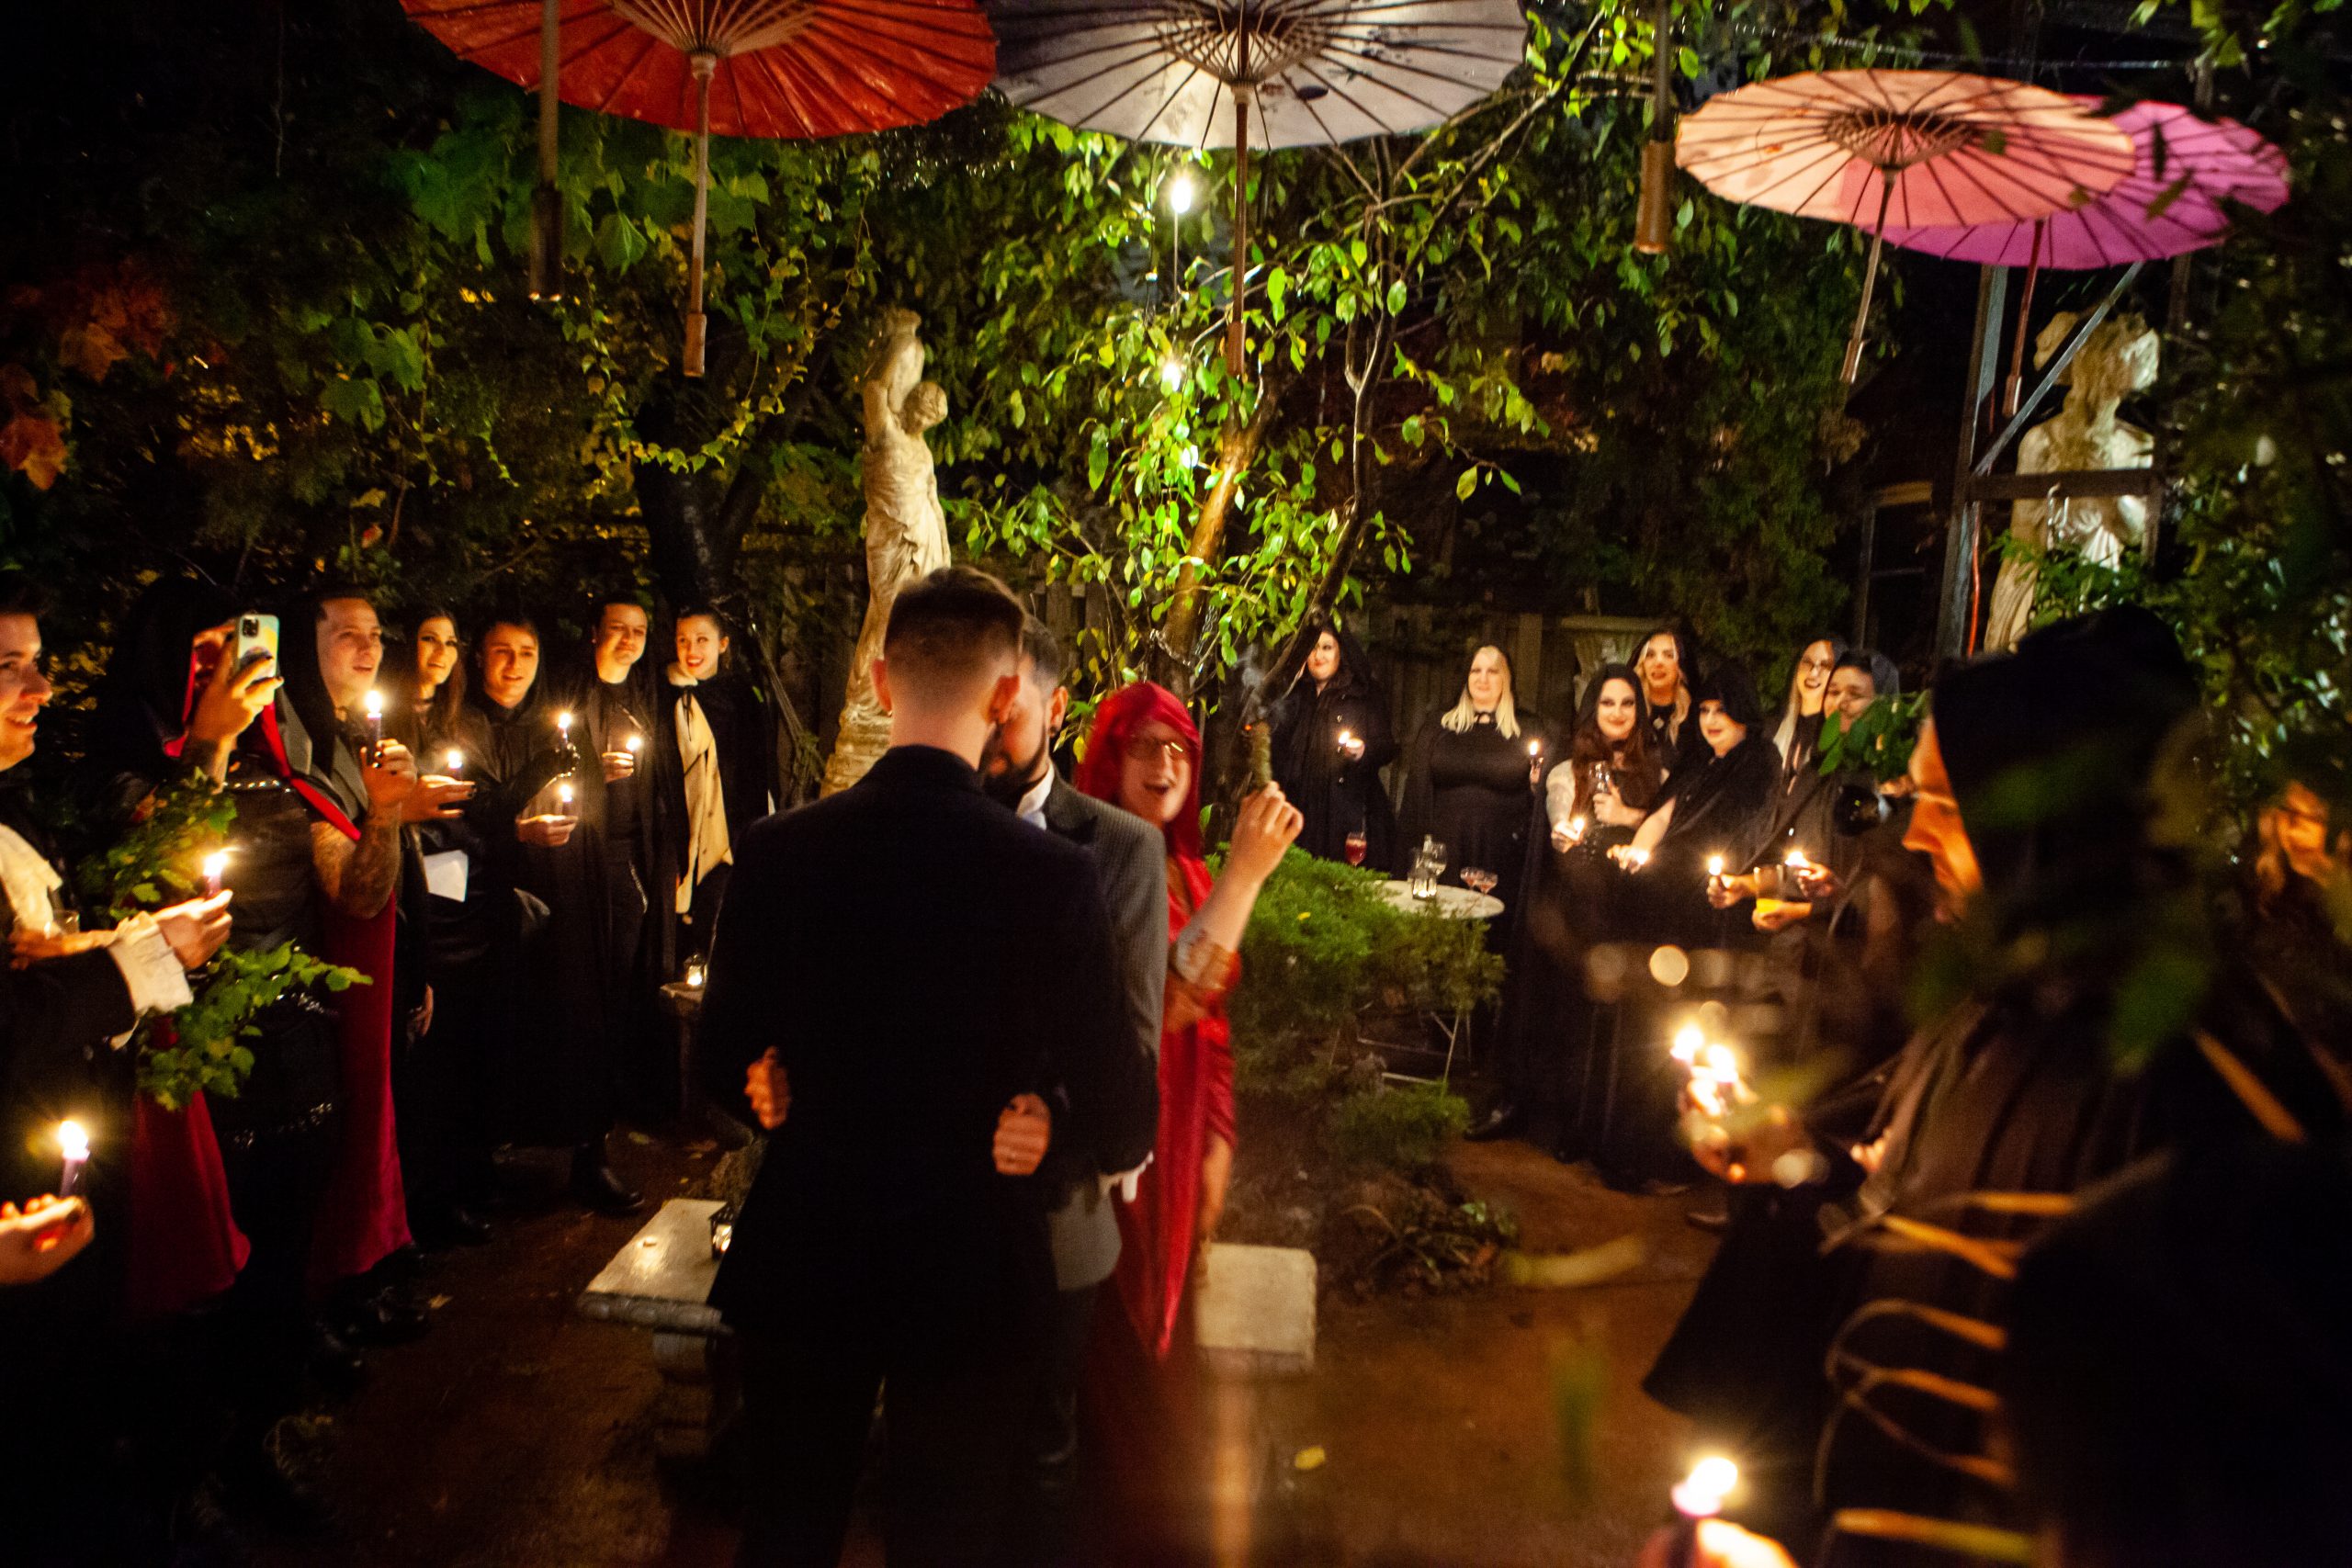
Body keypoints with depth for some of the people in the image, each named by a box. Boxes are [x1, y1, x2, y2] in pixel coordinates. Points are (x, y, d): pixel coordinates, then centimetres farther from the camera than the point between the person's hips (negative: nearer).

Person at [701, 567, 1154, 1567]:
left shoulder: (776, 852, -12)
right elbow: (1125, 1128, -16)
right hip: (971, 1272, -2)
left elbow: (726, 1068, 0)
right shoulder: (1051, 875, -20)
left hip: (800, 1262, 3)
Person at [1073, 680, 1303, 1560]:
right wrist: (1246, 872, -32)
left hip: (1177, 1149, 8)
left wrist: (1216, 1149, 10)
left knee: (1162, 1346, 20)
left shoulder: (1190, 876, 9)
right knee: (1121, 1363, 3)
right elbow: (1163, 998, -30)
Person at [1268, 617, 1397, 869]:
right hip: (1301, 811, 2)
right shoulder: (1294, 697, 17)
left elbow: (1387, 745, -1)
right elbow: (1278, 754, 18)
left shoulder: (1366, 695, 8)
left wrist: (1364, 751, -17)